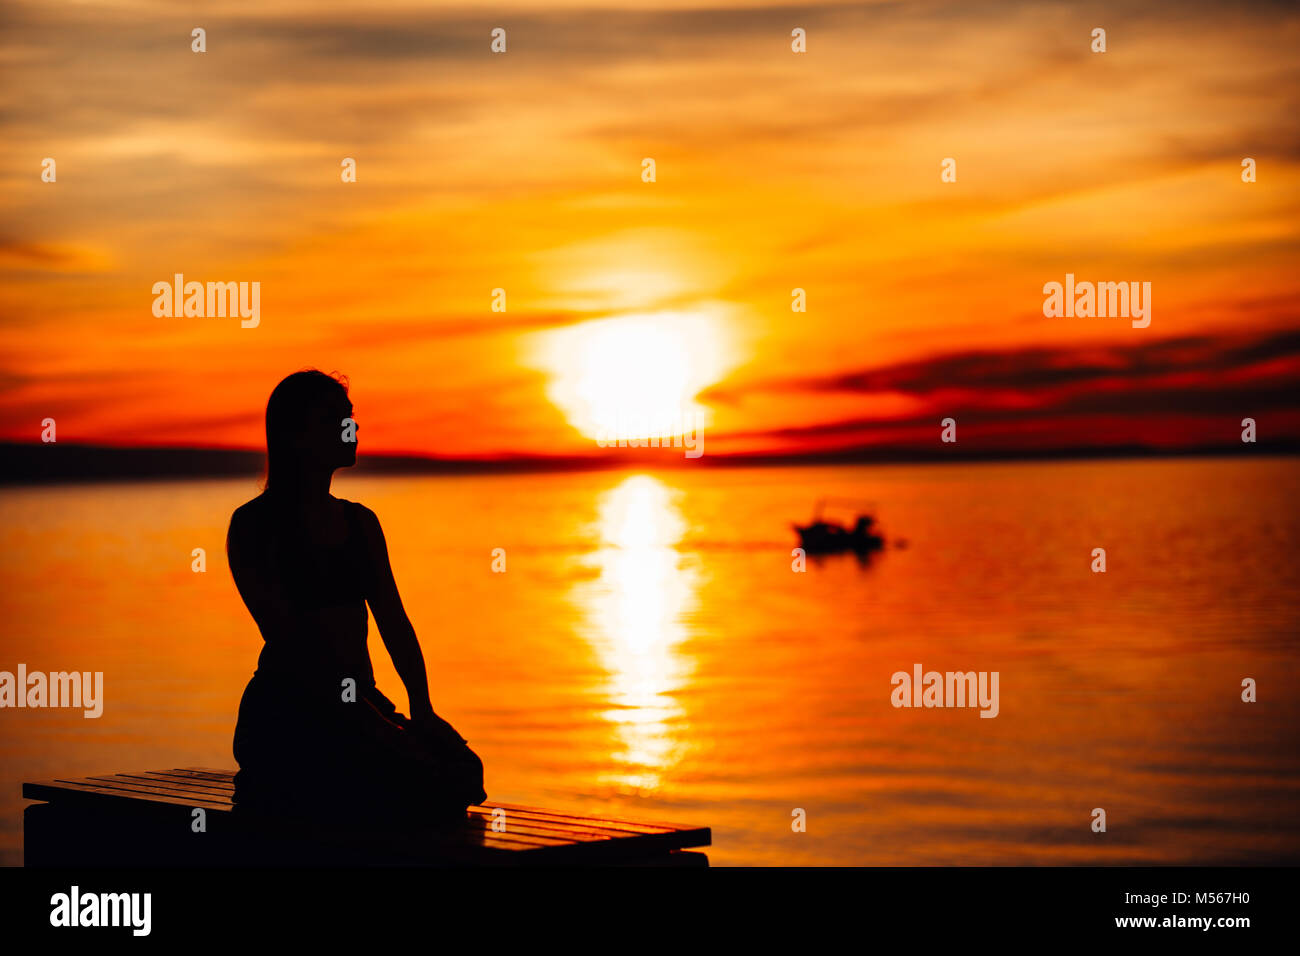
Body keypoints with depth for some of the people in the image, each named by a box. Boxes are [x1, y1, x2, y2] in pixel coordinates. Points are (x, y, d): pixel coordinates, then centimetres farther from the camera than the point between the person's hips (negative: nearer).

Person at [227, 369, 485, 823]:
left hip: (360, 705, 7)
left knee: (461, 769, -17)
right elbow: (287, 637, -14)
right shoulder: (253, 525, -4)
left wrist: (422, 709, -6)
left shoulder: (361, 523, 17)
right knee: (416, 782, -28)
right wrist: (363, 717, -23)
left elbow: (394, 621, 11)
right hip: (285, 715, -7)